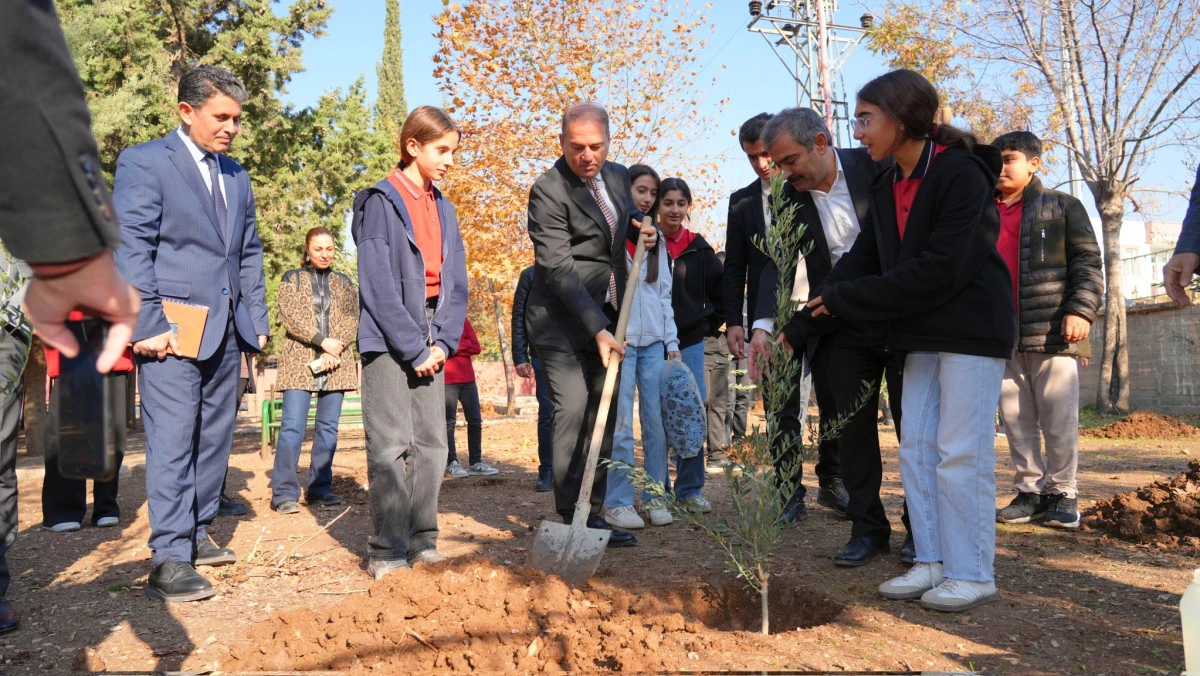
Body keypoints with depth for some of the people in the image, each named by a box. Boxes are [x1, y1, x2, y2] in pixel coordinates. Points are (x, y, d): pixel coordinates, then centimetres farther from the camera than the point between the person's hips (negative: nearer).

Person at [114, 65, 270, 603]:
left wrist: (256, 319, 13)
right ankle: (169, 562, -4)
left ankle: (197, 533, 24)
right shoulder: (144, 161, -3)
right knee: (172, 441, -8)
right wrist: (148, 325, -16)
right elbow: (130, 250, -10)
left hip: (226, 331, 7)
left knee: (214, 438, 11)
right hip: (173, 330, -7)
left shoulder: (236, 176, 18)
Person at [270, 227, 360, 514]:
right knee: (292, 426, -9)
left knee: (328, 427, 4)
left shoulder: (344, 282, 17)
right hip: (299, 361, -3)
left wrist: (336, 348, -11)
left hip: (335, 363, 3)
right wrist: (322, 341, -13)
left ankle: (319, 489, 11)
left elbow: (353, 318, 6)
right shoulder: (292, 278, 9)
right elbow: (289, 315, -4)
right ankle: (284, 493, -5)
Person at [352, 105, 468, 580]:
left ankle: (422, 543, 16)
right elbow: (377, 284, -13)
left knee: (433, 443, 7)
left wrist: (443, 341, -1)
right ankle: (386, 553, 3)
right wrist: (414, 348, -14)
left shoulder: (443, 208, 14)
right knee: (391, 445, -5)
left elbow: (455, 281, 12)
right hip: (389, 337, -6)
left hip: (430, 339, 7)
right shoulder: (381, 202, -6)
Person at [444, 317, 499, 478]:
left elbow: (476, 347, 3)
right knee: (449, 422, -1)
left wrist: (455, 345, -11)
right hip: (446, 380, -5)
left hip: (468, 379, 5)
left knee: (475, 421, 5)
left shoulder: (464, 321, 12)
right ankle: (452, 464, 5)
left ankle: (475, 463, 12)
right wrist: (463, 345, -14)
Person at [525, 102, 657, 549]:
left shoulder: (618, 177, 9)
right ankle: (571, 519, -4)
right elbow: (558, 269, -19)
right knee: (572, 411, -13)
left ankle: (594, 513, 14)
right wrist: (597, 329, -24)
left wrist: (640, 227, 3)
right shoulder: (548, 191, -13)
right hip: (562, 321, -7)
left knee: (603, 413, 6)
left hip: (607, 317, 7)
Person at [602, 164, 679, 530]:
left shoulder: (655, 240, 17)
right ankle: (617, 503, 2)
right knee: (621, 426, -7)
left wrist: (671, 342, 10)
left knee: (657, 423, 3)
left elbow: (664, 293, 17)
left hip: (654, 343, 5)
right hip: (619, 341, -5)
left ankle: (655, 497, 12)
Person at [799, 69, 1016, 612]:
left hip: (972, 331, -8)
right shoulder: (886, 187, 9)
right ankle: (932, 562, 17)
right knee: (916, 448, 7)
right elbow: (861, 261, 7)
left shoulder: (960, 174, -16)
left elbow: (938, 268, -23)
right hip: (923, 334, 8)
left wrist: (846, 299, -18)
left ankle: (972, 574, 7)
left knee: (959, 452, -5)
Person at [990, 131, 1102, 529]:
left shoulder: (1062, 207, 6)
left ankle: (1062, 493, 10)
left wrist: (1081, 310, -13)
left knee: (1058, 420, -1)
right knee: (1016, 421, 6)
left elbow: (1087, 263, 0)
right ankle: (1030, 491, 15)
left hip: (1052, 332, -4)